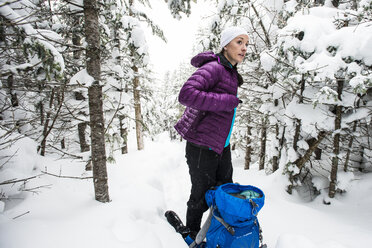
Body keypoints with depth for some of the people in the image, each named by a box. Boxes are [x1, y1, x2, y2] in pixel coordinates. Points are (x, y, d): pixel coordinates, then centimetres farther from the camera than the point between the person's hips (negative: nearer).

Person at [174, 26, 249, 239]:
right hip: (202, 148, -9)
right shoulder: (214, 68, -17)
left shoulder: (231, 72, 12)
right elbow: (186, 95, -32)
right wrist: (228, 101, -29)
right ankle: (192, 236, 36)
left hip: (221, 146, 9)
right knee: (202, 197, 8)